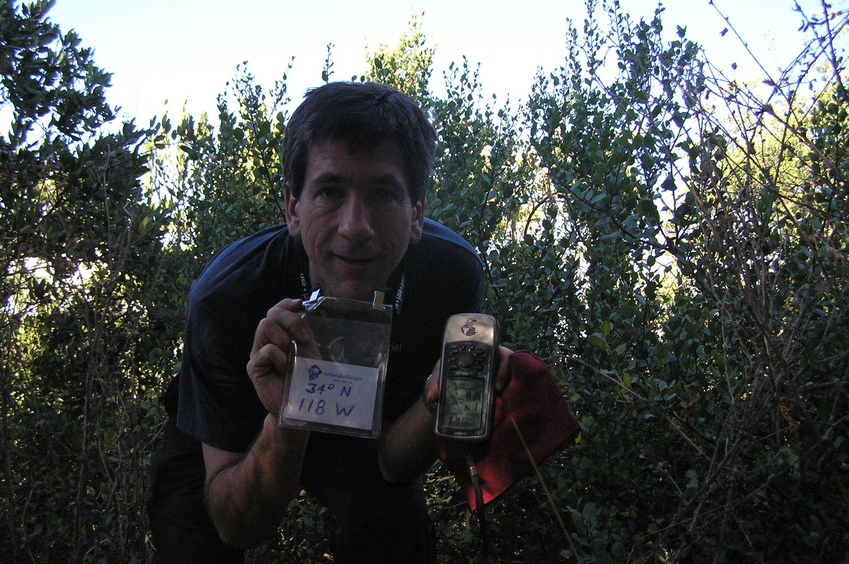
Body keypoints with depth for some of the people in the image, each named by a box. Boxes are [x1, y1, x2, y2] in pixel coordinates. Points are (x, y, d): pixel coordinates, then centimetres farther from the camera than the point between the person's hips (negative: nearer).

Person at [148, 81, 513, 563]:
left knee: (400, 520, -25)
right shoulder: (225, 299, -35)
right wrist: (284, 421, -48)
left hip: (356, 426, 1)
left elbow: (392, 461, -19)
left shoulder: (453, 273, -29)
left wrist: (440, 399, -41)